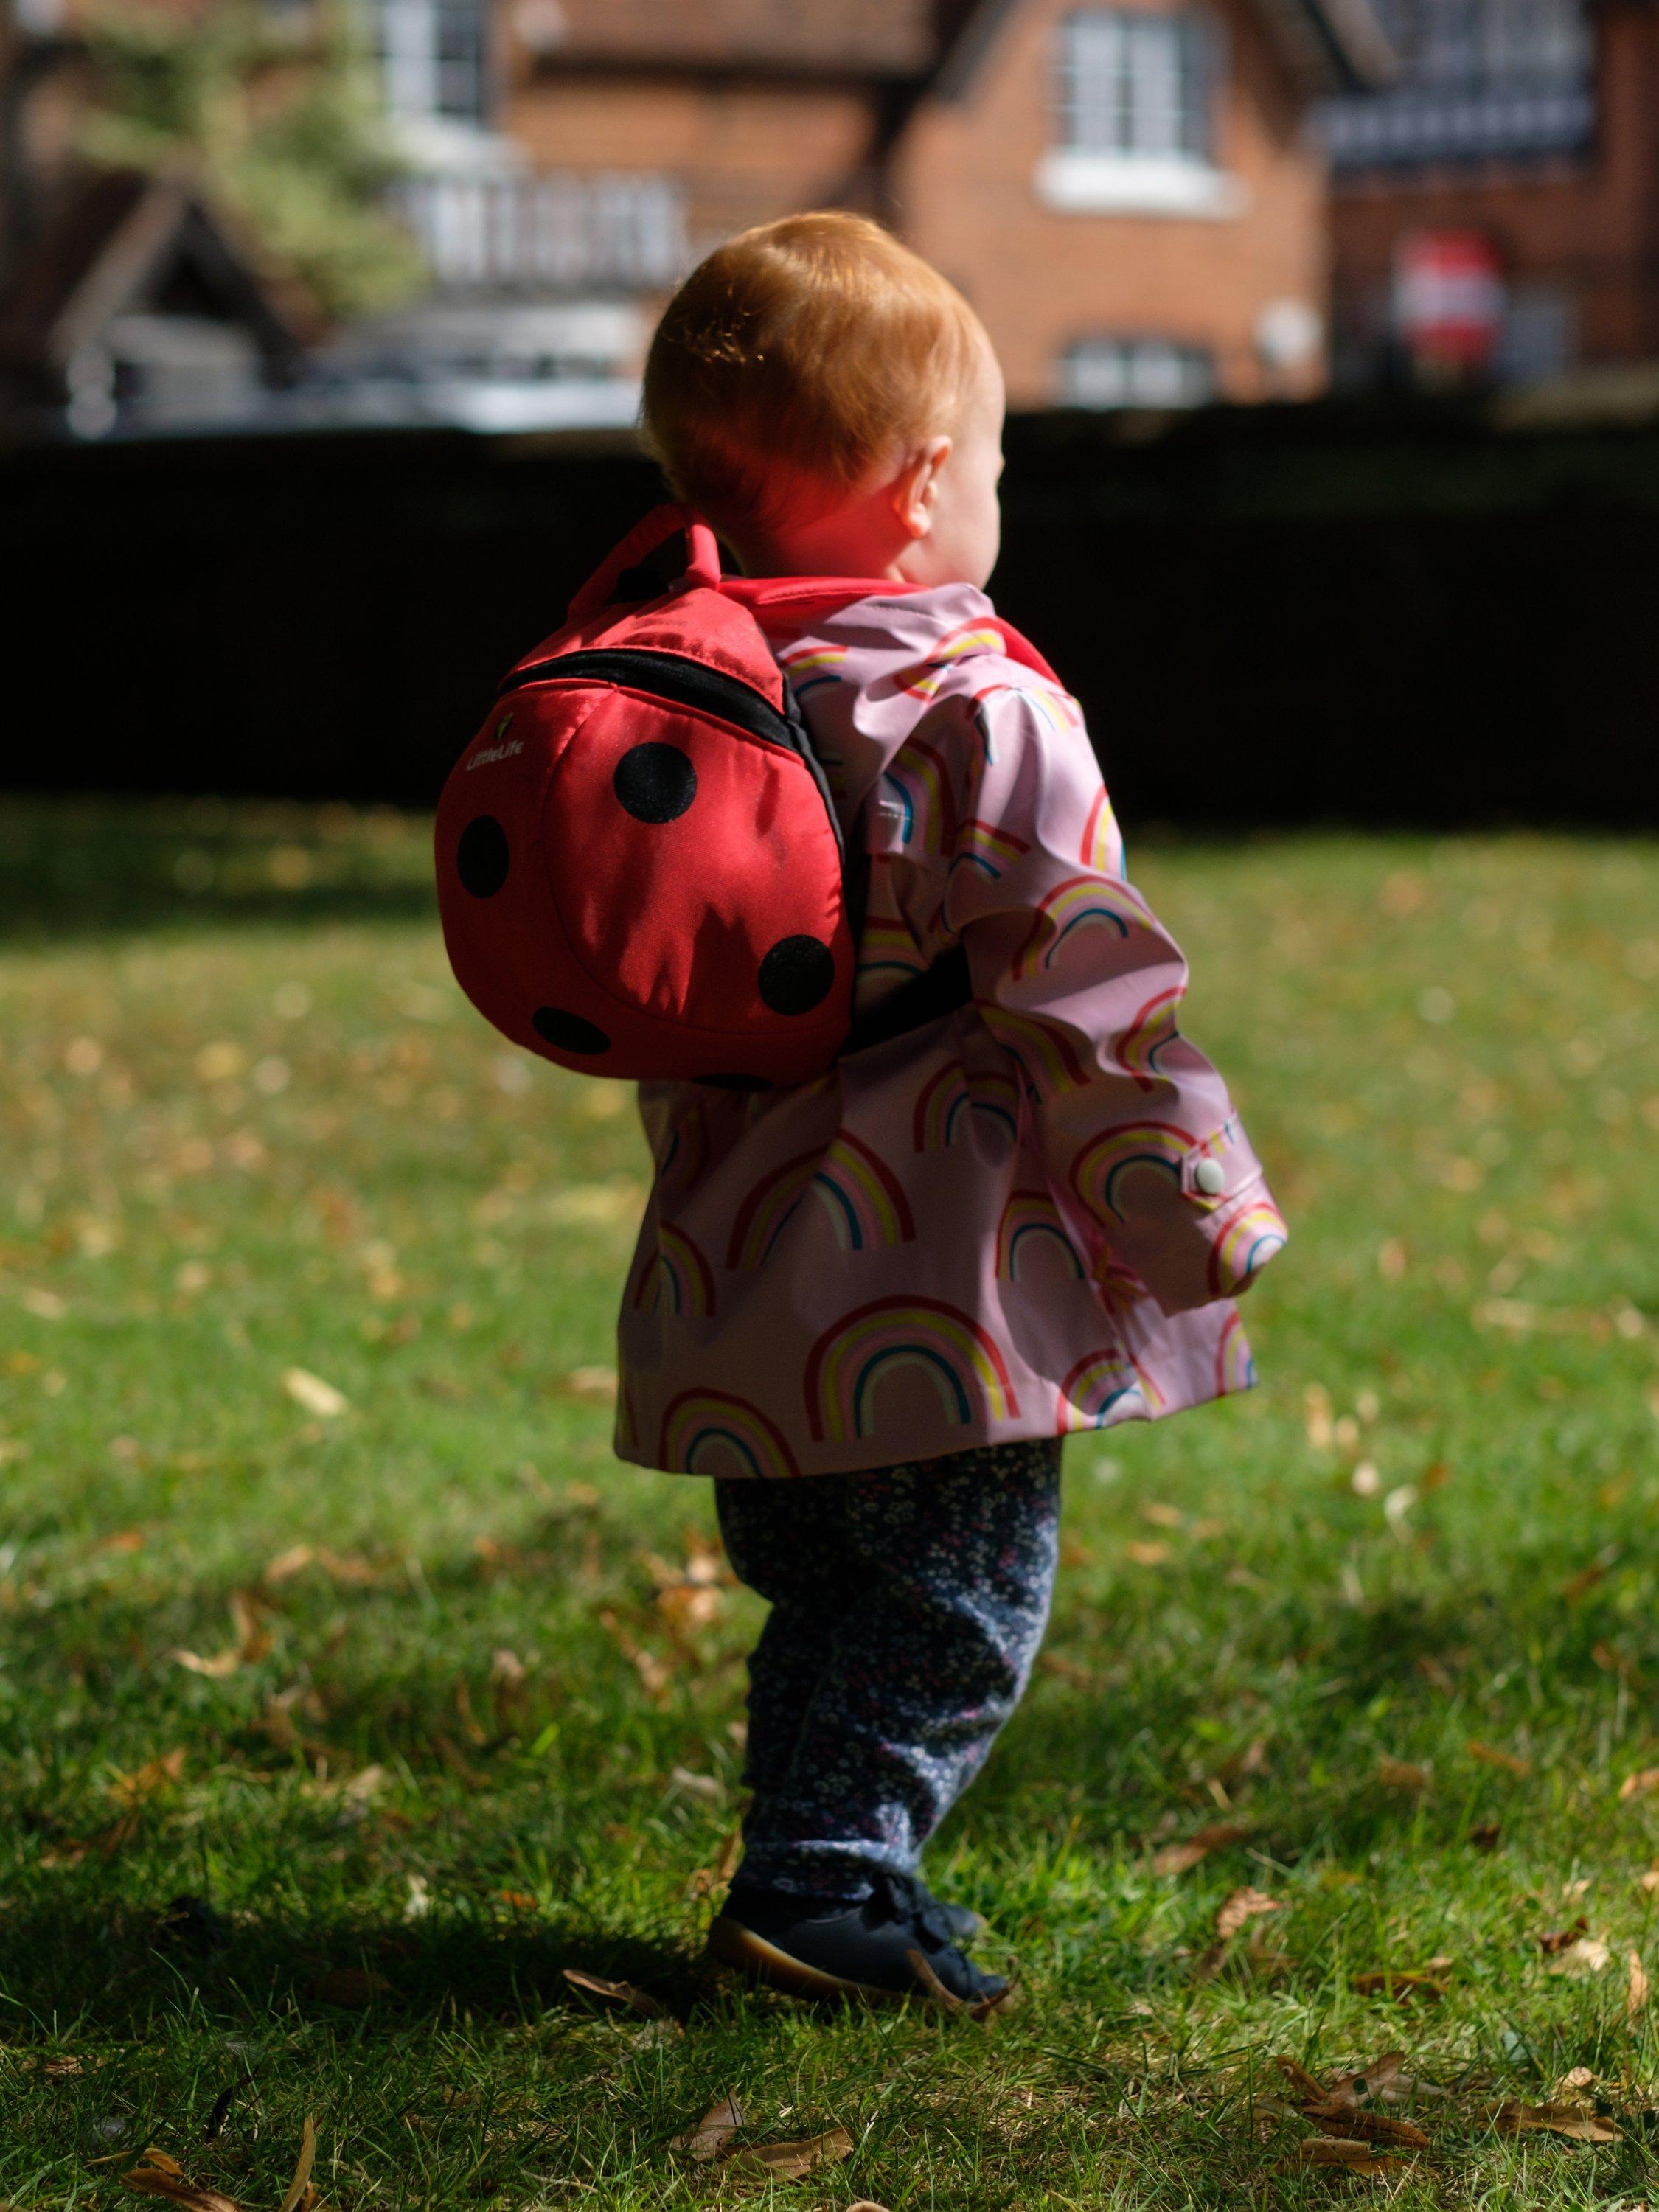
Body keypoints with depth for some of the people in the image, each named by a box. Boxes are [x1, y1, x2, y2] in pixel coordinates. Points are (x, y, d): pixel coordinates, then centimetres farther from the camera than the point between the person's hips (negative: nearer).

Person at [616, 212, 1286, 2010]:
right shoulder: (983, 716, -14)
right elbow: (1086, 992, -14)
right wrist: (1203, 1214, -4)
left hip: (732, 1293, 7)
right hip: (934, 1296, -7)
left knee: (823, 1594, 18)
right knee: (957, 1596, 2)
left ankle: (822, 1878, 21)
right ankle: (828, 1879, -3)